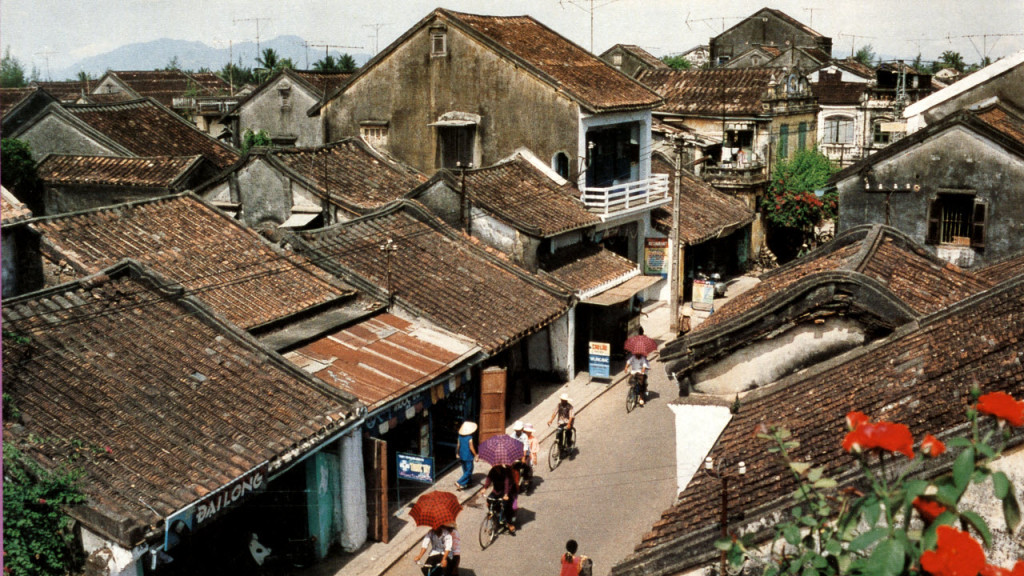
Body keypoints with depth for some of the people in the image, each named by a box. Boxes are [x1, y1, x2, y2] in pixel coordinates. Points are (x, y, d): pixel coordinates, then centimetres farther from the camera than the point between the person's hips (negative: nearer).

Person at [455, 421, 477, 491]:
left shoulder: (460, 436, -3)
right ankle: (459, 482, -5)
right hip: (468, 457, -7)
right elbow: (471, 448, -19)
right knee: (469, 471, 3)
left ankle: (466, 483, 33)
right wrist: (475, 455, -9)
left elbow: (458, 445, 5)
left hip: (462, 456, 7)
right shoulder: (469, 438, -22)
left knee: (465, 471, 21)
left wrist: (458, 454, 18)